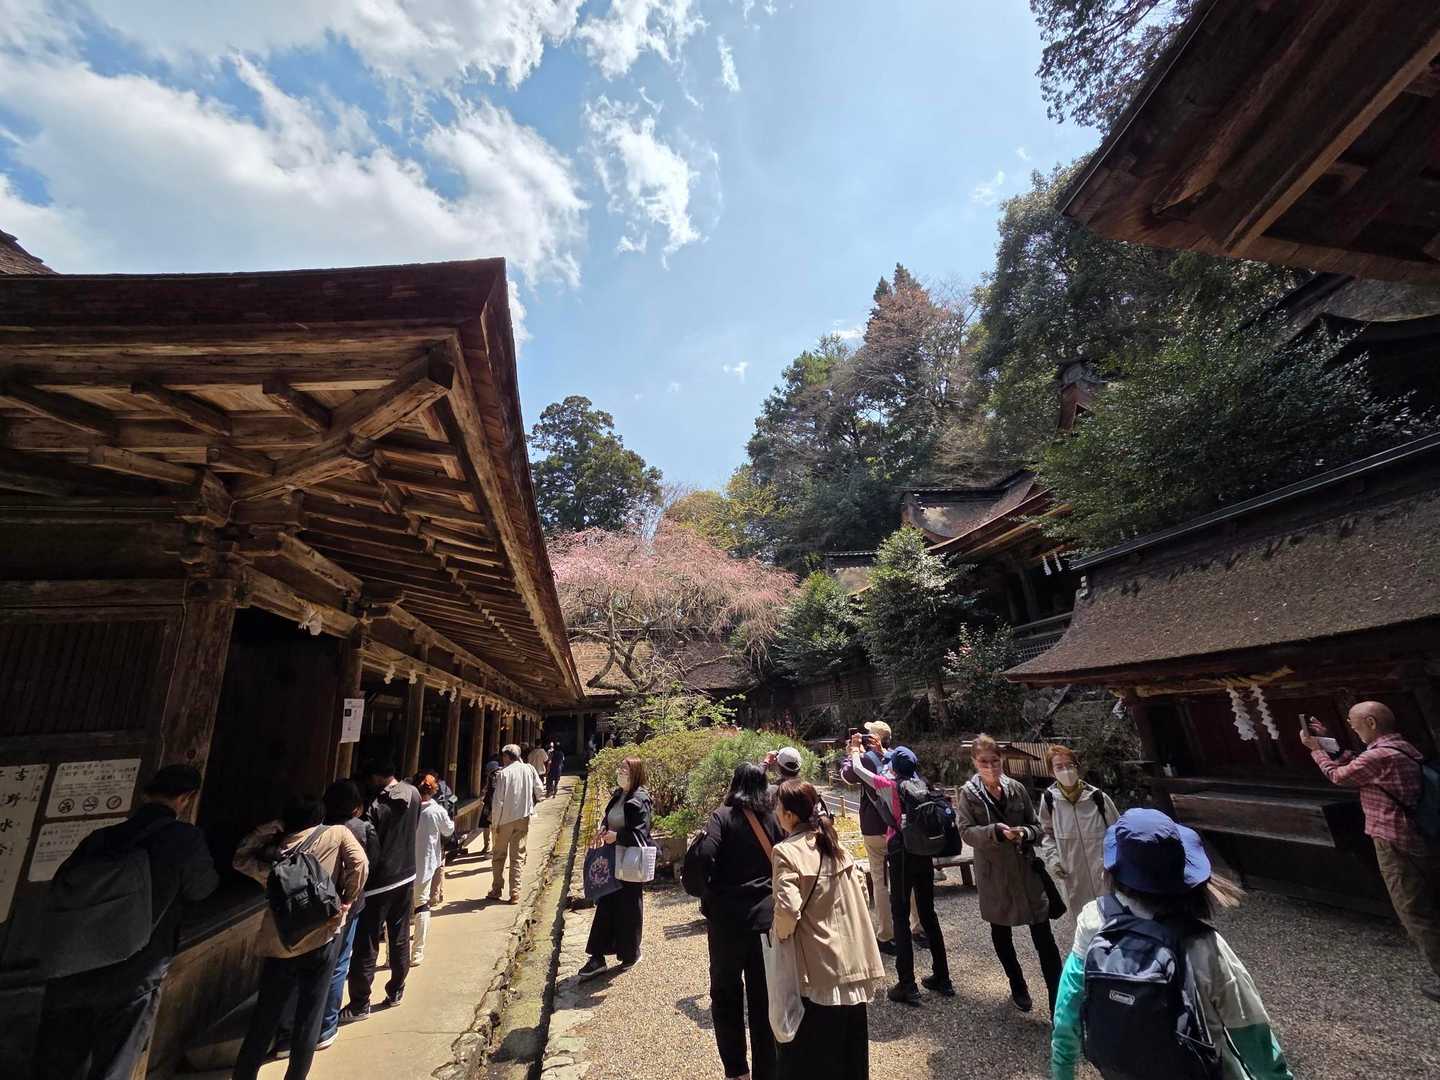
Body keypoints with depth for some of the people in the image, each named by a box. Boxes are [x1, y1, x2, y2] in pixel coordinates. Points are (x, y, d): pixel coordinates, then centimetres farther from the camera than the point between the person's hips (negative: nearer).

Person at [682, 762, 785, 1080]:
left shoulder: (724, 816, -12)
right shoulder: (773, 818, -1)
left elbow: (700, 856, -23)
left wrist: (701, 890, -6)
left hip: (728, 918, -3)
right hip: (767, 917, 3)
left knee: (726, 993, 18)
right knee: (765, 997, 16)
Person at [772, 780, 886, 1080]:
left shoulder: (786, 851, -20)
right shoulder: (833, 842, 1)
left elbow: (787, 908, -28)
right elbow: (859, 886, 8)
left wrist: (781, 933, -9)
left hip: (817, 966, -6)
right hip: (851, 956, 6)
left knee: (810, 1054, 12)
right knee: (848, 1037, 23)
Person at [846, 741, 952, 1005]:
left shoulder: (889, 786, -12)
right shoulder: (921, 785, 2)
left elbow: (858, 769, 1)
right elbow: (903, 772, 24)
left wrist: (855, 748, 20)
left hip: (900, 854, -5)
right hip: (925, 853, 5)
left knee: (900, 917, 4)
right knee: (928, 913, 17)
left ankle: (907, 985, 7)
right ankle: (942, 978, 28)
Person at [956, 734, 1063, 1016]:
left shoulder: (1017, 788, -4)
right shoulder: (968, 793, -9)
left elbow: (1036, 826, 3)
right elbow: (966, 832, -14)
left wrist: (1024, 832, -19)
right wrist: (995, 831, -30)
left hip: (1026, 869, 0)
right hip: (993, 873, 0)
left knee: (1043, 936, -1)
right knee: (1001, 932, 17)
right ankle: (1017, 986, 40)